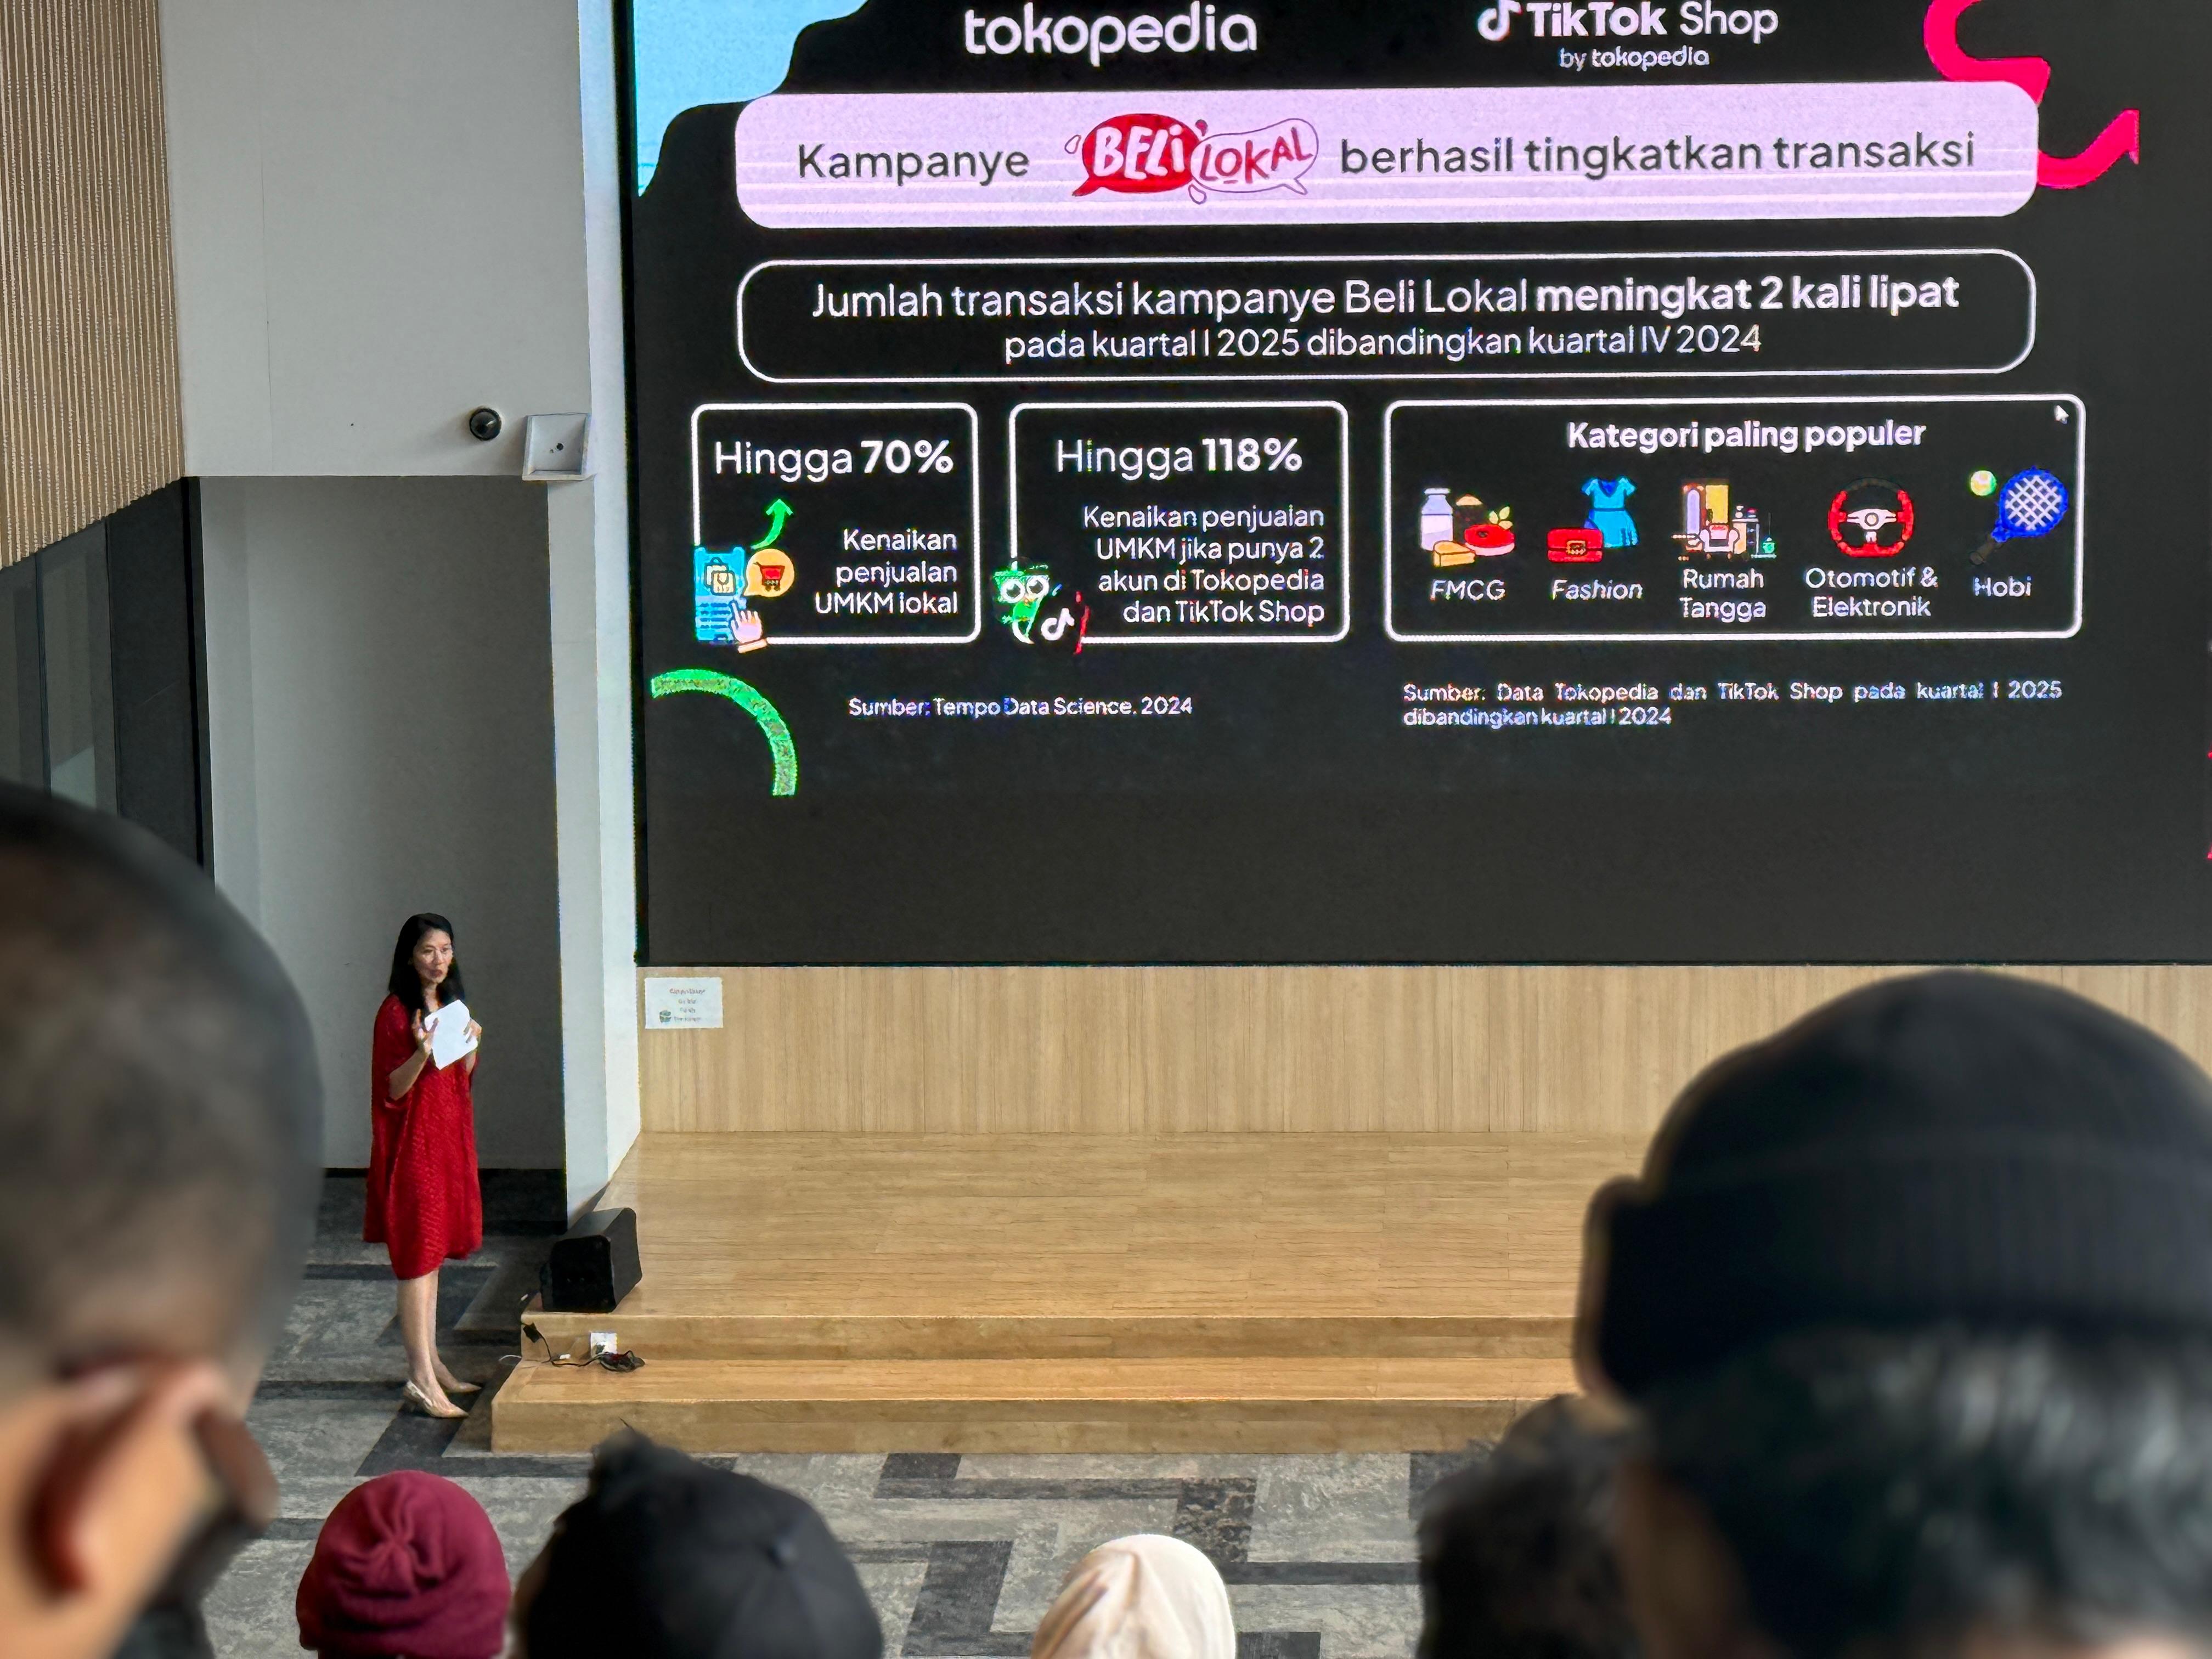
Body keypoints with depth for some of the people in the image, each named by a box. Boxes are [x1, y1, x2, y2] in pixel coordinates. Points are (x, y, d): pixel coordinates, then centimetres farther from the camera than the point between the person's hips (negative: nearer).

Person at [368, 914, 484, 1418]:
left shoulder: (452, 1005, 12)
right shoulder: (396, 1012, -12)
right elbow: (393, 1089, -15)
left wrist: (470, 1045, -2)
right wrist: (422, 1053, -31)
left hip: (451, 1135, 8)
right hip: (413, 1140, -8)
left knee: (433, 1251, 13)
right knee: (418, 1253, -10)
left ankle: (430, 1362, 19)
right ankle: (421, 1378, -11)